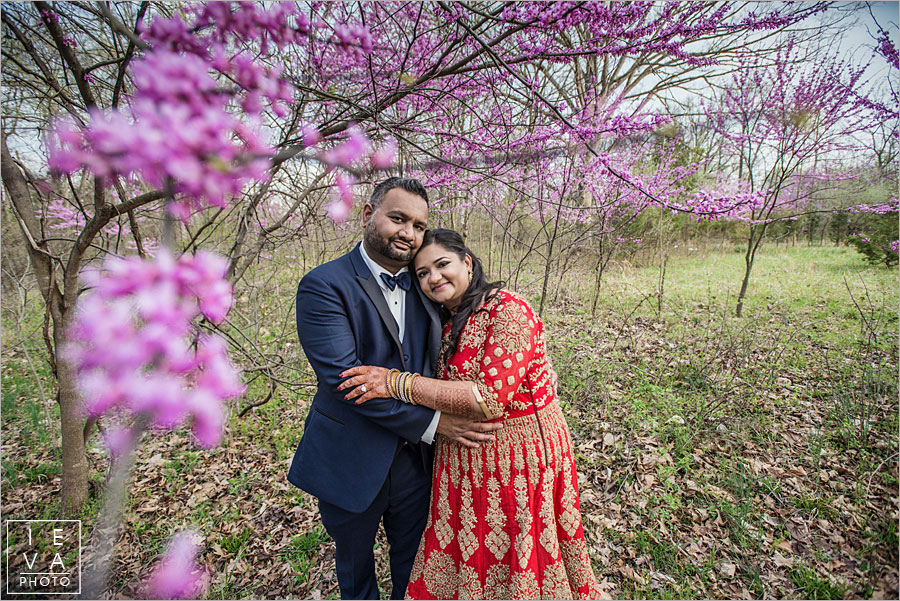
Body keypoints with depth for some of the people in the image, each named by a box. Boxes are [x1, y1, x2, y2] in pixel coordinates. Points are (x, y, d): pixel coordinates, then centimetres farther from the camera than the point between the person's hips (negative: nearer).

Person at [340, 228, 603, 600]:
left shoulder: (509, 311, -21)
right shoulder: (447, 324, 4)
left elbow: (489, 399, -29)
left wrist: (396, 383, -26)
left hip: (519, 456, -6)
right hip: (464, 462, 7)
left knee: (516, 565, 17)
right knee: (464, 561, 23)